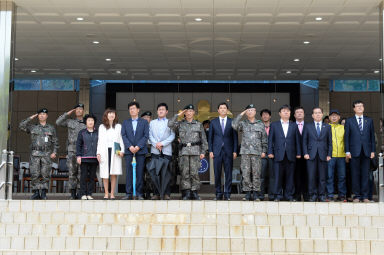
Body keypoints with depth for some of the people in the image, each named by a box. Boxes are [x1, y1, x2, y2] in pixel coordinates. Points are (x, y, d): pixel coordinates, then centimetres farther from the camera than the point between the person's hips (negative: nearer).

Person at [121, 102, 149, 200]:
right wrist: (130, 146, -11)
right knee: (129, 172, -2)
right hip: (129, 151, 1)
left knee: (140, 173, -1)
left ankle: (139, 194, 3)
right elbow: (123, 136, 4)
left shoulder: (144, 122, 10)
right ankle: (129, 194, 0)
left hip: (140, 150, -1)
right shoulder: (125, 122, 14)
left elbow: (146, 136, 1)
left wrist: (138, 146, -12)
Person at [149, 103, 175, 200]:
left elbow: (172, 136, 1)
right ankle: (156, 193, 0)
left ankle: (167, 194, -4)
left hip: (166, 150, -2)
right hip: (155, 150, 2)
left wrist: (162, 143, -10)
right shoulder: (152, 123, 19)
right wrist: (155, 144, -8)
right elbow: (150, 135, 9)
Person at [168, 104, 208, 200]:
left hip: (195, 151, 0)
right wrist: (178, 115, -1)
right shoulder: (180, 124, 12)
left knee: (194, 173, -4)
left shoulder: (199, 125, 13)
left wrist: (203, 152, 4)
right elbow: (170, 125, -7)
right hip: (183, 152, 0)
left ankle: (194, 193, 2)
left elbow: (203, 140, 12)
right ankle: (186, 193, 0)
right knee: (185, 173, -3)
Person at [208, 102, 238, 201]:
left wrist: (235, 151, -1)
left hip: (228, 151, 0)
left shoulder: (232, 122, 7)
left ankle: (227, 193, 5)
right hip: (217, 151, 1)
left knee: (228, 173, -1)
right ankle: (218, 193, 8)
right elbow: (210, 137, 9)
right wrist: (210, 151, 1)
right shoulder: (213, 122, 9)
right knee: (217, 173, 0)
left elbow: (235, 137, 6)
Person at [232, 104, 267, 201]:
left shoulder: (260, 124, 12)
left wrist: (264, 151, 4)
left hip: (257, 152, 0)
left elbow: (264, 139, 12)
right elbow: (234, 125, -11)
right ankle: (248, 193, 4)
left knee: (256, 173, -2)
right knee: (246, 173, -2)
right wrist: (241, 114, -4)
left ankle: (256, 193, 4)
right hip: (245, 152, 0)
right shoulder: (243, 123, 10)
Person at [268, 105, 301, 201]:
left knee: (290, 176, 2)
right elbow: (270, 139, 6)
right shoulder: (274, 125, 10)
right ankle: (278, 195, 5)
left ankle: (289, 195, 9)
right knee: (278, 176, -2)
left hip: (290, 155, 1)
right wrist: (270, 152, -3)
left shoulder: (294, 125, 13)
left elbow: (297, 140, 10)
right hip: (278, 155, -1)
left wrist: (298, 153, 3)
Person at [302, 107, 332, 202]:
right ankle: (313, 195, 4)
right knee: (311, 176, -3)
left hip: (323, 155, 1)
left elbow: (330, 142, 10)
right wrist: (305, 153, -3)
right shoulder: (308, 126, 11)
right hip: (311, 155, -1)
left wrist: (329, 154, 0)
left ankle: (321, 195, 7)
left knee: (322, 177, 0)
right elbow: (304, 141, 9)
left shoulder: (327, 127, 12)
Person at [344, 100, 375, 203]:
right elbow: (346, 137, 4)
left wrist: (373, 150, 4)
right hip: (355, 151, -1)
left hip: (366, 151, 1)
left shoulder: (369, 120, 12)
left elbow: (372, 136, 11)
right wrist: (347, 151, -4)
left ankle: (365, 196, 8)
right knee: (355, 174, 0)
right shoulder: (349, 121, 7)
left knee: (365, 174, 2)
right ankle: (356, 195, 7)